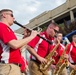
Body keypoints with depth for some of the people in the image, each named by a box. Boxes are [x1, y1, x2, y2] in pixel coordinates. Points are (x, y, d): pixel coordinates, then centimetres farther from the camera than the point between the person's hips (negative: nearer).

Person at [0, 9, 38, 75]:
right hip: (8, 66, -10)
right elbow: (15, 45, -23)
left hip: (14, 66, 10)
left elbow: (17, 47, 21)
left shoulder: (6, 28, 19)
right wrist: (31, 36, -12)